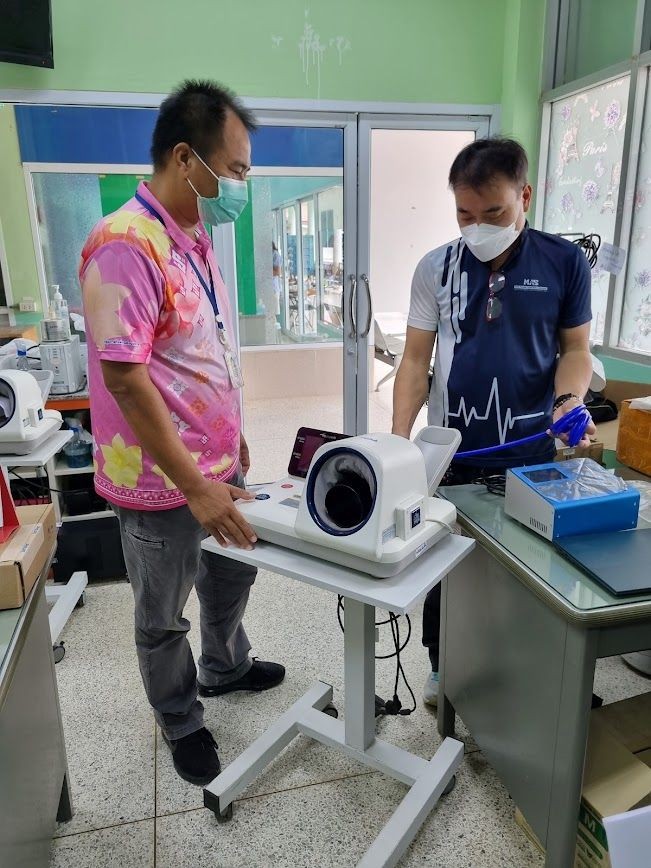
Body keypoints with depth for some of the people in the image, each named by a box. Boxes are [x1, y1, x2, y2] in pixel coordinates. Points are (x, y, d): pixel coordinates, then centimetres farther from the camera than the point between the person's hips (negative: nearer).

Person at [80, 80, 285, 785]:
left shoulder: (194, 237, 8)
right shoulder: (126, 244, -21)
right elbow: (125, 378, -25)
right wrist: (195, 487, -24)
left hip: (218, 463, 9)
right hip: (162, 482, -8)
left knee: (232, 574, 26)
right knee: (163, 618, 14)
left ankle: (225, 668, 53)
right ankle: (181, 725, 39)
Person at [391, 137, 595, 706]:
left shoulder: (565, 263, -2)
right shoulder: (435, 268, -1)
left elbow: (575, 349, 5)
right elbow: (416, 361, -2)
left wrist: (569, 400, -16)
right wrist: (399, 438, -13)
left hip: (529, 452, 0)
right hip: (448, 449, 1)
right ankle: (442, 666, 37)